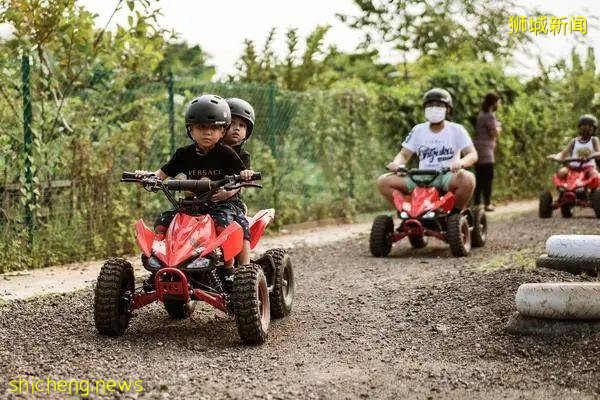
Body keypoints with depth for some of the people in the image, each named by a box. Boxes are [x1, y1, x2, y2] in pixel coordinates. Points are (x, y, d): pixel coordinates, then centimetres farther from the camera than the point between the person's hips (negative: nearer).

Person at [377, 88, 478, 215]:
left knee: (468, 179, -38)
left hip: (448, 177, -2)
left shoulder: (456, 130, 5)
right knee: (383, 181, -17)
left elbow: (472, 154, -3)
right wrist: (397, 163, -12)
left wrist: (461, 163, -28)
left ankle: (454, 215, -14)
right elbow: (404, 154, 14)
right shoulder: (418, 130, 13)